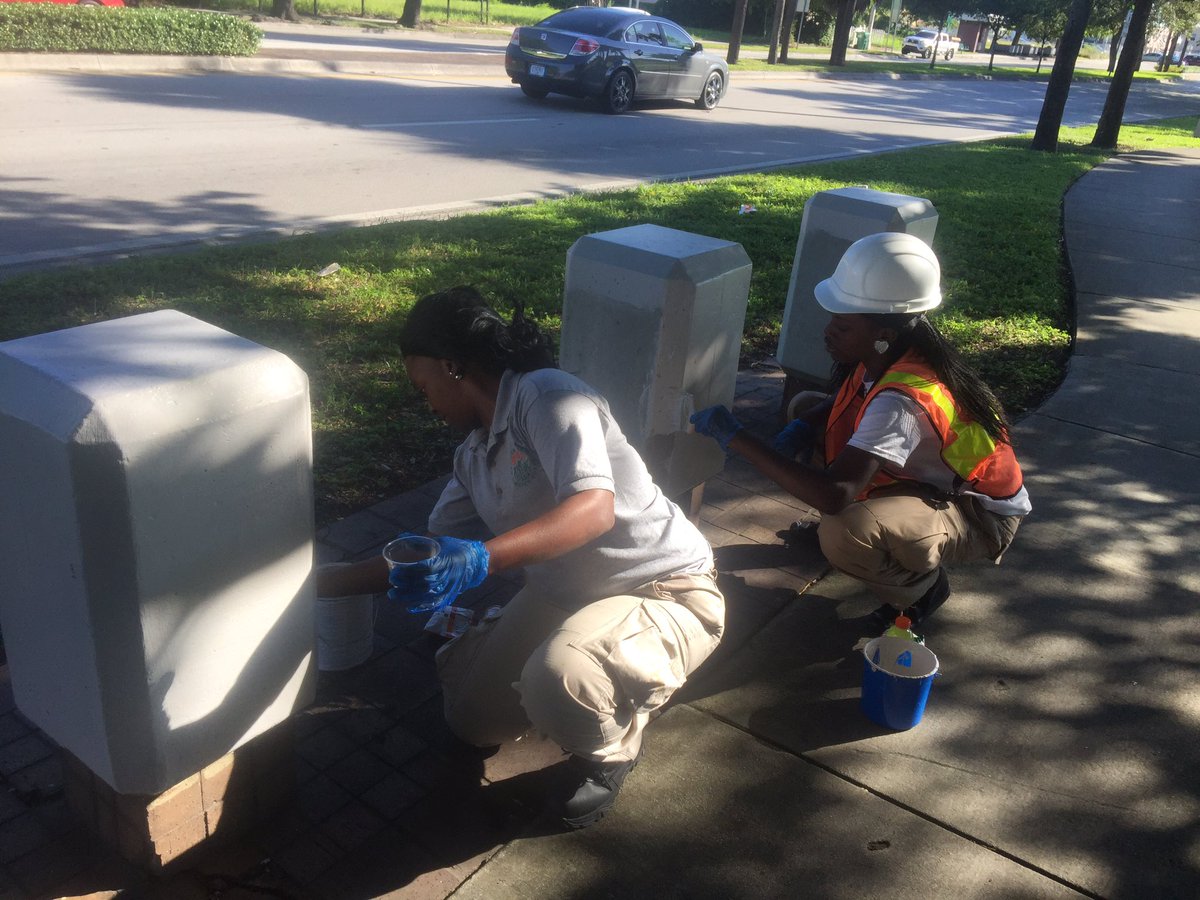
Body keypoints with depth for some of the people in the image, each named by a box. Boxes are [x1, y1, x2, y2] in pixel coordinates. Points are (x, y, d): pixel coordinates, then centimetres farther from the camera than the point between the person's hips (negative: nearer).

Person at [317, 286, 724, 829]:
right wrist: (322, 582, 15)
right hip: (566, 594, 9)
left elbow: (594, 508, -35)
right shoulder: (474, 456, 7)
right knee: (473, 719, 9)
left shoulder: (545, 395, -20)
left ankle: (612, 753, -1)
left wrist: (481, 557, -45)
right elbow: (431, 554, 15)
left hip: (667, 592, -8)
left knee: (558, 679, -36)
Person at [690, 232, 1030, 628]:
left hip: (978, 515, -8)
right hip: (930, 481, 8)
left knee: (844, 535, -38)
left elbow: (834, 494, -47)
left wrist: (737, 438, -41)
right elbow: (844, 398, 9)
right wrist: (802, 427, -14)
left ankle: (921, 587, -5)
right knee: (805, 408, 3)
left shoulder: (902, 399, -37)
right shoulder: (886, 356, -14)